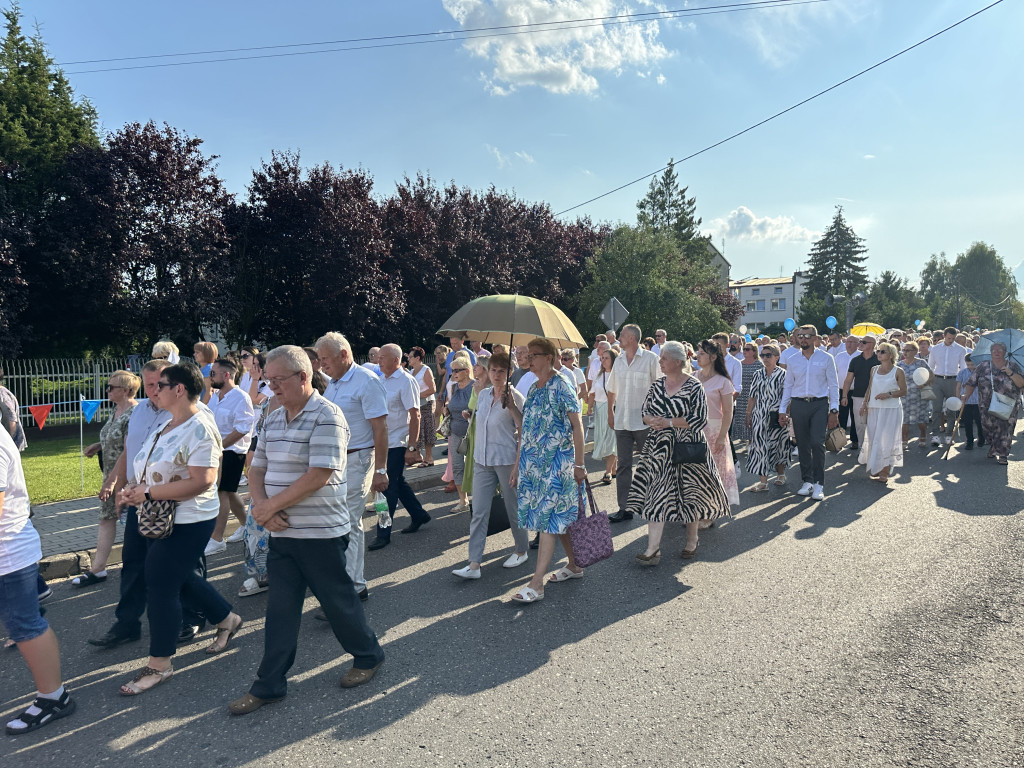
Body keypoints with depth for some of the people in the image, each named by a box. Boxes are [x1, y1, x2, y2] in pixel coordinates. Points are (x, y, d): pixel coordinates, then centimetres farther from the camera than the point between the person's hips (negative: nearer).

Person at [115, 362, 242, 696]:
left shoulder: (199, 428, -22)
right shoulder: (167, 424, 8)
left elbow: (202, 481, -29)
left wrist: (148, 493, -24)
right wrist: (133, 490, -1)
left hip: (188, 521, -10)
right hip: (160, 518, 10)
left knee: (162, 586, -1)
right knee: (181, 577, 21)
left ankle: (159, 665, 17)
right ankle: (227, 619, 41)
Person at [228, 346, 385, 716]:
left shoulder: (326, 417, -16)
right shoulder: (273, 419, 10)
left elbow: (318, 476, -22)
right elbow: (257, 469, 11)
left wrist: (270, 505, -16)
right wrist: (262, 507, -8)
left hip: (321, 532, -6)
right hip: (282, 531, 7)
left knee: (337, 599, 9)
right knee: (280, 609, 11)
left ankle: (368, 656, 32)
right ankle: (270, 685, 22)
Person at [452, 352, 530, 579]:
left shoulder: (515, 397, -9)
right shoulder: (483, 395, 10)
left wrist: (511, 407, -27)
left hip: (507, 460, -5)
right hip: (483, 461, 6)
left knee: (514, 509, 9)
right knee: (479, 513, 0)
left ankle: (521, 550, 30)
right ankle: (474, 564, 1)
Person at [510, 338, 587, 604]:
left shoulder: (561, 386, -10)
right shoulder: (533, 389, 13)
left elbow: (577, 426, -11)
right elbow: (525, 431, 15)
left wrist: (579, 464, -13)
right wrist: (517, 465, 14)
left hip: (556, 462, -8)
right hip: (532, 462, 8)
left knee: (547, 520, -7)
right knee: (560, 518, 15)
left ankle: (536, 584, -6)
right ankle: (574, 565, 29)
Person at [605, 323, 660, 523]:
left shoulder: (650, 359, -5)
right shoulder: (619, 360, 10)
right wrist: (610, 412, 13)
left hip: (644, 420, -5)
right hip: (622, 420, 5)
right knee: (623, 465, 5)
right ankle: (624, 508, 10)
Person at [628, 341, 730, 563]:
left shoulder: (694, 386, -9)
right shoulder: (657, 386, 7)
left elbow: (700, 419, -14)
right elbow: (645, 412, 13)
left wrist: (669, 422, -18)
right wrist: (652, 421, -10)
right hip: (659, 448, 4)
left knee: (689, 496, 7)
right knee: (655, 495, -1)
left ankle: (691, 542, 29)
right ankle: (653, 549, 2)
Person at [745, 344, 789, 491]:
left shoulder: (783, 374, -2)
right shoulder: (758, 375, 10)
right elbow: (753, 397, 12)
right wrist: (748, 415, 10)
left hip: (776, 415, -3)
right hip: (759, 416, 3)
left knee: (778, 445, 7)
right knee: (760, 446, -2)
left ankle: (780, 474, 29)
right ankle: (763, 481, 1)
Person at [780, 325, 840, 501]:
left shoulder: (826, 358, 3)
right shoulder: (793, 360, 10)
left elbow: (833, 385, 3)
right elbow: (788, 386, 14)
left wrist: (834, 410, -4)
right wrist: (782, 410, 10)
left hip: (819, 404, -3)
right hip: (798, 405, 3)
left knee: (817, 442, -13)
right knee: (803, 445, 5)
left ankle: (818, 484, -3)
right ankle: (807, 481, 16)